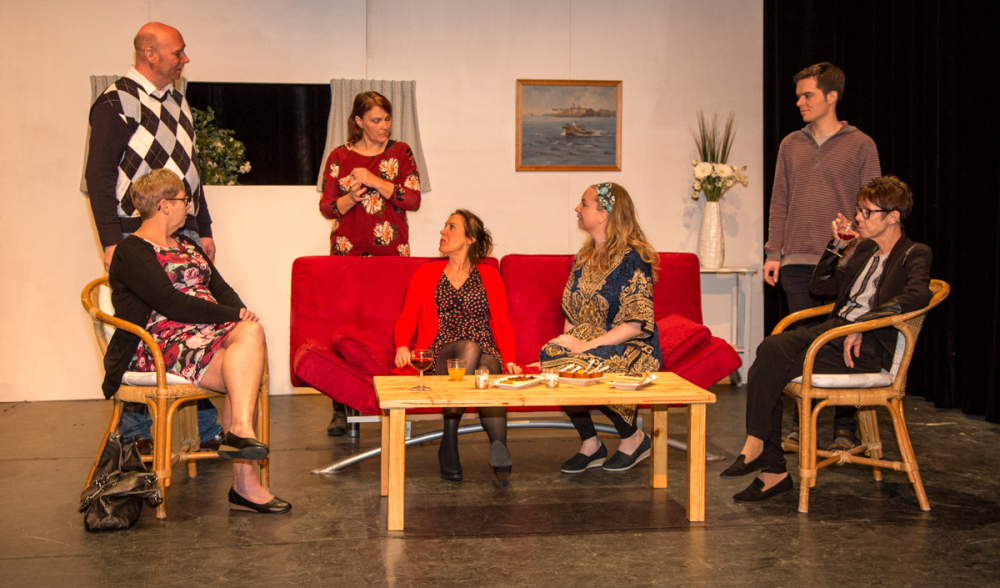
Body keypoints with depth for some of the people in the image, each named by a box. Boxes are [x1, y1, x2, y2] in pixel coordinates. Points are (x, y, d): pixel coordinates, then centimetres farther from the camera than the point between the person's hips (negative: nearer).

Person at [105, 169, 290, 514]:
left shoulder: (187, 246, 26)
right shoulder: (132, 253, -2)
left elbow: (219, 288, 17)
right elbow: (171, 303, -15)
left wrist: (240, 314, -6)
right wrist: (232, 315, -15)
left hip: (205, 332, 7)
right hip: (161, 343, -7)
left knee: (250, 332, -26)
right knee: (246, 377, -28)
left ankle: (240, 433, -33)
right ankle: (245, 482, -34)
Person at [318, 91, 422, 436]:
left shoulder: (400, 153, 11)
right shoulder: (339, 157, 11)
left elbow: (413, 199, -1)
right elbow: (326, 207, 9)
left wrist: (374, 181, -9)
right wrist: (350, 199, -11)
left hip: (391, 252, 0)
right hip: (348, 252, 0)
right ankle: (341, 409, -3)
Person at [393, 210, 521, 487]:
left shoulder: (489, 276, 19)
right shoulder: (426, 274, 20)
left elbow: (504, 326, 13)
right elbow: (406, 320, 13)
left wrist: (509, 360, -6)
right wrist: (402, 346, -9)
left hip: (486, 355, 0)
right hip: (440, 357, 0)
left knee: (486, 374, -36)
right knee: (470, 347, -36)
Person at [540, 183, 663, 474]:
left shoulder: (632, 258, -11)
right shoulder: (584, 257, 14)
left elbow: (636, 324, -18)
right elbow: (572, 311, 17)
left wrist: (589, 345, -23)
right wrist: (568, 339, -4)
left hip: (632, 349, -6)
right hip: (587, 344, 6)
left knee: (581, 366, -36)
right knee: (550, 353, -26)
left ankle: (633, 437, -8)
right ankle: (590, 444, -13)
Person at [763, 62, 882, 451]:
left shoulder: (860, 145, 2)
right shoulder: (791, 145, 13)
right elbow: (779, 204, 14)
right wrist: (773, 252, 6)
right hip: (797, 261, 4)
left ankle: (845, 428, 7)